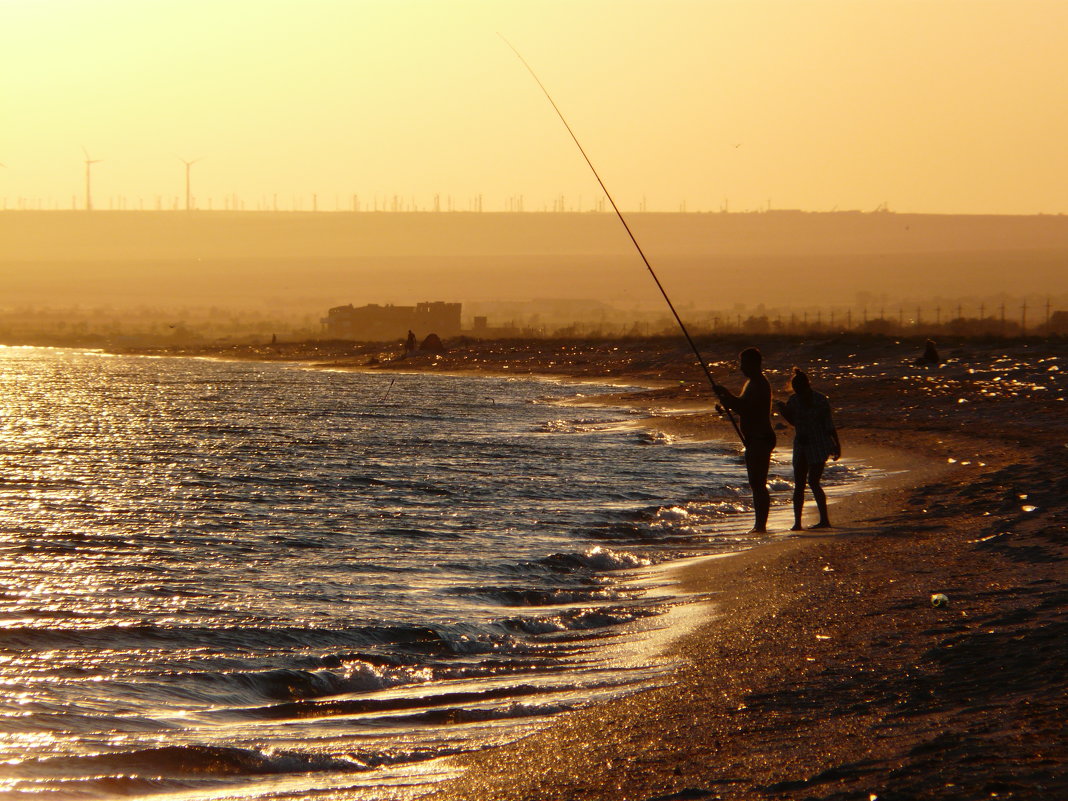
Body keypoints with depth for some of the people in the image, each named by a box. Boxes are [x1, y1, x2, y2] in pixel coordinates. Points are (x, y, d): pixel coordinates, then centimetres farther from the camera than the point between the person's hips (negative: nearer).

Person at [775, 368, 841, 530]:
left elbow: (829, 425, -3)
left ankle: (824, 520, -9)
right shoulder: (794, 400, 5)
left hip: (818, 446, -6)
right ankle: (797, 522, 4)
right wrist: (784, 410, -1)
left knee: (813, 481, -14)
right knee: (798, 484, 2)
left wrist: (837, 445, -5)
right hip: (801, 447, 6)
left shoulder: (820, 400, -9)